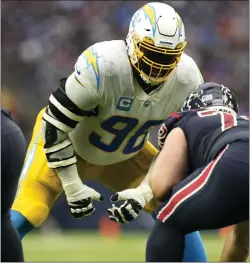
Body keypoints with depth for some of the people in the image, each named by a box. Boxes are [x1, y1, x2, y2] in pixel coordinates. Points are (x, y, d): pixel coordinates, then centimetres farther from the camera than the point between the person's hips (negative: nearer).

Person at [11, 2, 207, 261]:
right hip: (66, 145, -5)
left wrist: (144, 193, -17)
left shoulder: (187, 80, -22)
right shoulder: (103, 65, -38)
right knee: (21, 218, -20)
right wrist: (73, 188, -23)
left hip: (126, 155, 5)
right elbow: (55, 125, -28)